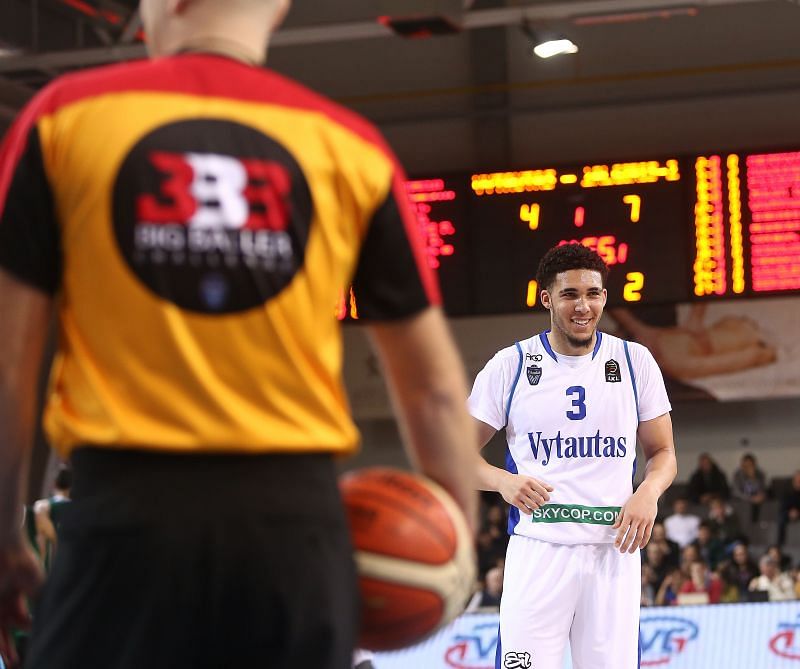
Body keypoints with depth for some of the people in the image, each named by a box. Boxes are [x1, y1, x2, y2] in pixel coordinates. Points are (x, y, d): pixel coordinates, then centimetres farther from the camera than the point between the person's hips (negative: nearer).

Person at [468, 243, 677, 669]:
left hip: (614, 550, 2)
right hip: (537, 550, -2)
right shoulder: (510, 365, 3)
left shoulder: (635, 361, 7)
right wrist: (502, 481, -13)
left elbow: (662, 452, 14)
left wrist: (648, 493, -8)